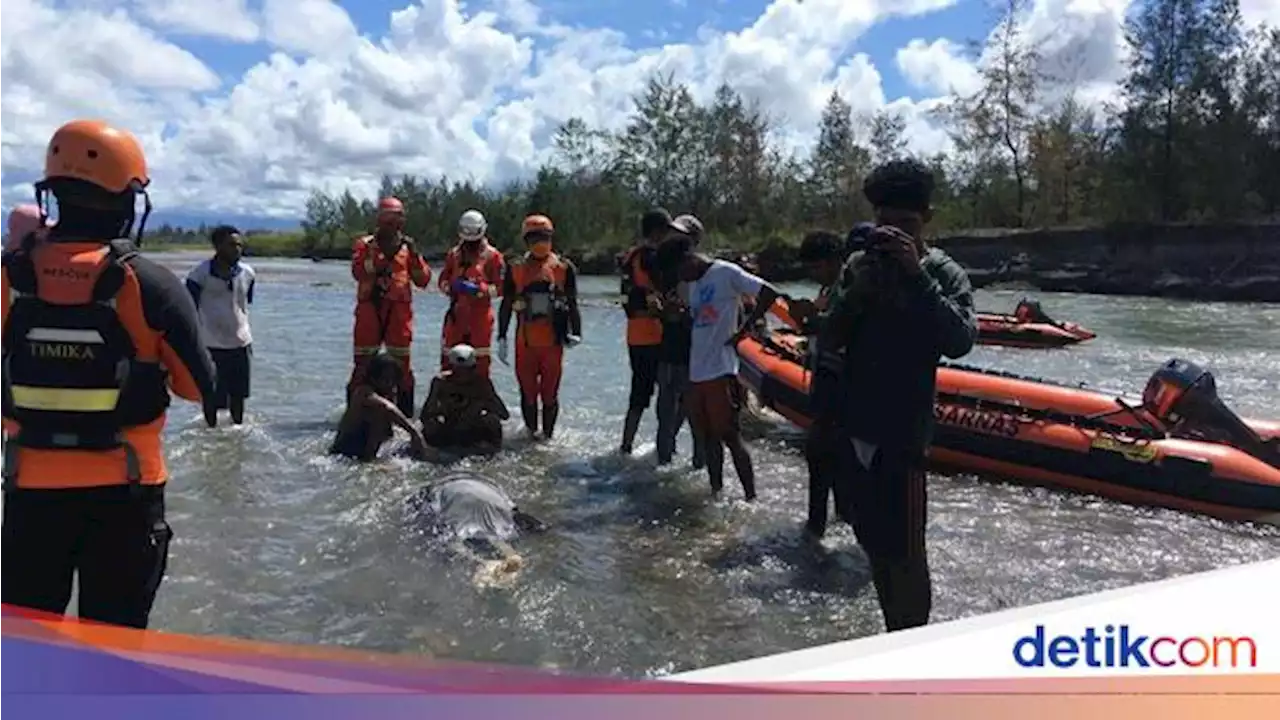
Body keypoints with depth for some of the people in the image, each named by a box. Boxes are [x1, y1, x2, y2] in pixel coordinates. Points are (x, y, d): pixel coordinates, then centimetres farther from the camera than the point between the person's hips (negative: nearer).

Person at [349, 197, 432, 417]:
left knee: (402, 363, 3)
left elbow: (423, 280, 6)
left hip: (399, 311, 1)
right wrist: (384, 255, -19)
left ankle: (405, 413, 10)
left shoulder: (407, 246, 12)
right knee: (363, 361, 0)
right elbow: (358, 271, -12)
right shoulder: (365, 244, 7)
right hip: (370, 309, -1)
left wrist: (415, 256, -7)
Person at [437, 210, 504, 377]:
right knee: (448, 356, 7)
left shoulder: (492, 256, -2)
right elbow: (443, 280, 13)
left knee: (480, 359, 2)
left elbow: (500, 286, -5)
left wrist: (479, 289, -19)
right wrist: (451, 286, -9)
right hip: (457, 311, 4)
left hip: (481, 313, -3)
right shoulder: (454, 254, 10)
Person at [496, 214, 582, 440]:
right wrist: (501, 338, 7)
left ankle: (548, 435, 15)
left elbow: (572, 304, 6)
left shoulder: (564, 268, 4)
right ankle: (531, 433, 21)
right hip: (525, 341, 1)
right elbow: (506, 305, 11)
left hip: (553, 341, -1)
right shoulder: (516, 269, 7)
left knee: (550, 392, 3)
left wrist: (575, 333, -6)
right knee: (528, 391, 7)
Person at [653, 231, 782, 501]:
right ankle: (716, 493, 20)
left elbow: (769, 294, -14)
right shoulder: (694, 284, 17)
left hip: (720, 371, -8)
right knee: (708, 437, 11)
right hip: (696, 372, 8)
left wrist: (743, 331, -13)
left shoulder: (725, 273, -8)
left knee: (730, 436, -6)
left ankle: (751, 497, 0)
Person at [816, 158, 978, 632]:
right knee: (873, 544, 15)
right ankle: (893, 638, 32)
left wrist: (917, 273, -23)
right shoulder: (858, 265, 5)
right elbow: (826, 342, 0)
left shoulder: (944, 272, -4)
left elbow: (959, 342, -21)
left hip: (903, 435, -5)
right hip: (854, 429, 5)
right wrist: (856, 290, -15)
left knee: (905, 554, -2)